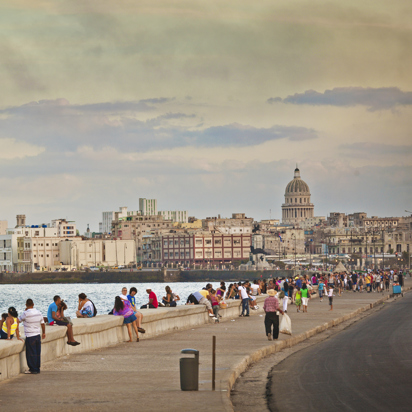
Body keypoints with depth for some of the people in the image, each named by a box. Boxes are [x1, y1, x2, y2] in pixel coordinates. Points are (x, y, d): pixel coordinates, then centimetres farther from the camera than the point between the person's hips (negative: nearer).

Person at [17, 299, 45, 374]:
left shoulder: (26, 313, -16)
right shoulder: (39, 313, 2)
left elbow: (18, 320, 0)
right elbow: (42, 324, 11)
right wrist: (44, 333, 24)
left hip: (30, 337, -6)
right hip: (38, 335, 6)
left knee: (31, 354, 1)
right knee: (37, 353, 11)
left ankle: (33, 369, 3)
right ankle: (37, 368, 16)